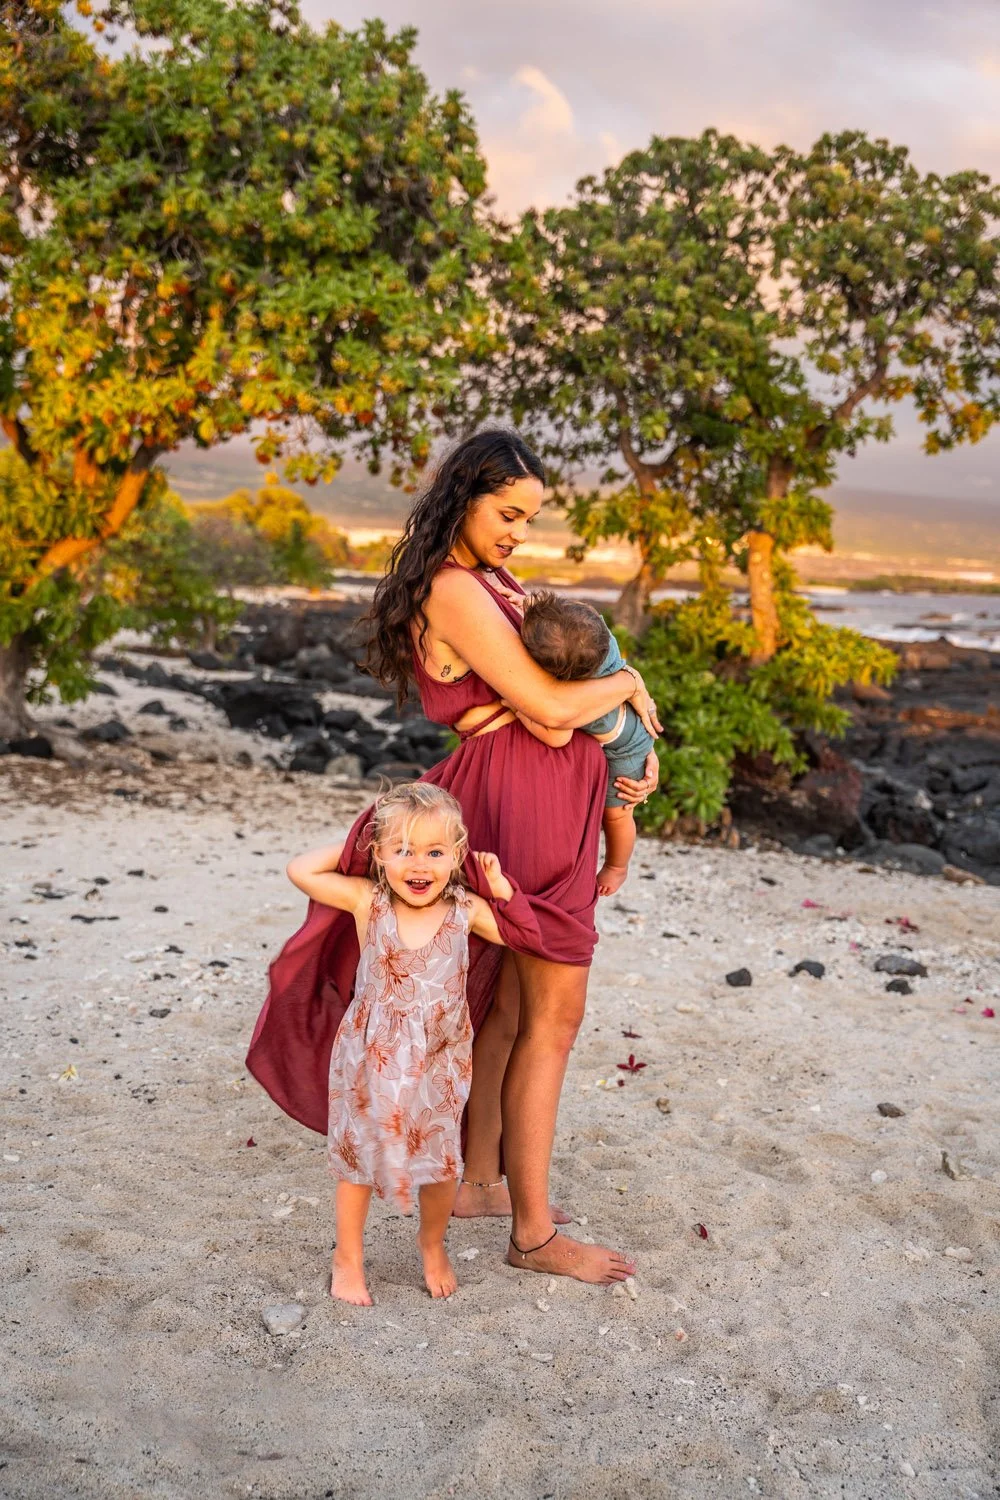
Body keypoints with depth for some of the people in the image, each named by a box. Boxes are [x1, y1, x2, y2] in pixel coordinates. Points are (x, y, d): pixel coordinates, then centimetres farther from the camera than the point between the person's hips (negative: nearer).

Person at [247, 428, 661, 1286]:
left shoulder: (490, 583, 15)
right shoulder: (455, 591, -16)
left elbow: (542, 703, 18)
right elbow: (552, 706, -21)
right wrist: (629, 683, -4)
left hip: (540, 795, 10)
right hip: (527, 803, -10)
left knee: (510, 1004, 17)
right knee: (553, 1015, -2)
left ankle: (483, 1181, 31)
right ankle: (534, 1233, 9)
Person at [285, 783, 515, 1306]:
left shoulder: (467, 910, -12)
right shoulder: (366, 900, -15)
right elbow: (301, 870, -13)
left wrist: (501, 887, -12)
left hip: (440, 1063, 1)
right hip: (369, 1060, -1)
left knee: (441, 1165, 13)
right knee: (359, 1159, 16)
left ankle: (432, 1244, 43)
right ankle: (348, 1257, 38)